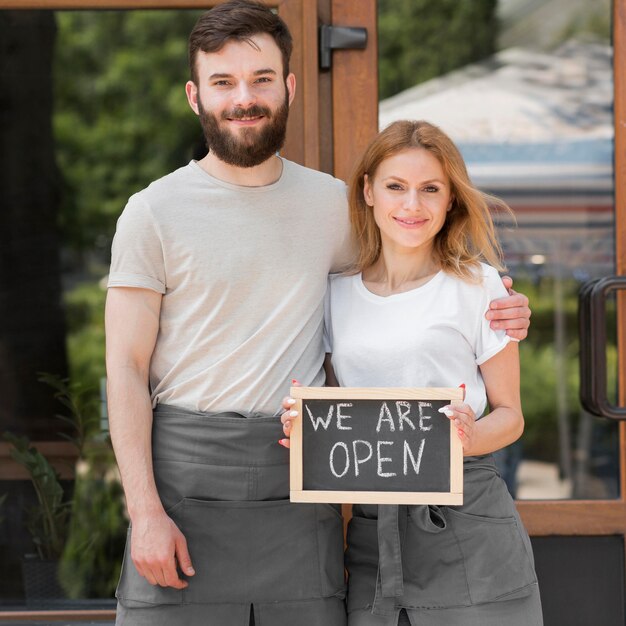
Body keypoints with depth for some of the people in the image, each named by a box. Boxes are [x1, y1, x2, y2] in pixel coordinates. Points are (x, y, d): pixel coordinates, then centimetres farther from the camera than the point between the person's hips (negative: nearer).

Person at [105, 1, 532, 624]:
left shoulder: (332, 203, 12)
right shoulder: (156, 211, 1)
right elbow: (127, 371, -2)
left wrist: (489, 311, 9)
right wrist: (146, 512, -12)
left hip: (298, 480, 3)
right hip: (187, 479, -3)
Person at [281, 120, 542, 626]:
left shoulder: (477, 285, 0)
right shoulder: (338, 294, 10)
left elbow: (509, 414, 4)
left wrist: (470, 437, -17)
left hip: (467, 524, -3)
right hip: (372, 534, 3)